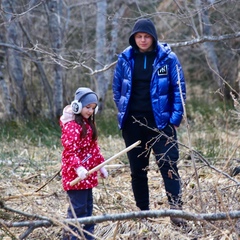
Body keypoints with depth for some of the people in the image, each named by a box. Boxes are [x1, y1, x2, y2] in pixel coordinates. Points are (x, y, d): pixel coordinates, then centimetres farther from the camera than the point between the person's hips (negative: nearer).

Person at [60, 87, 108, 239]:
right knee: (78, 208, -9)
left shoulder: (89, 123, 14)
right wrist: (78, 167, -33)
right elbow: (69, 150, -22)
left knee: (88, 207, 14)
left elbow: (94, 147, 21)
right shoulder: (71, 125, -15)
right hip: (75, 174, -9)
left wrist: (101, 165, 18)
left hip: (87, 173, 10)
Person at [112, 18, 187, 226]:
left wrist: (176, 117, -9)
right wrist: (123, 112, 6)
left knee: (169, 166, -10)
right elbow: (117, 88, 12)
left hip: (161, 121, -3)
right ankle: (143, 212, 19)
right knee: (137, 169, 9)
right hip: (133, 123, 3)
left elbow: (179, 88, -3)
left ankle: (176, 210, -11)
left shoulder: (167, 58, -5)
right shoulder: (125, 59, 2)